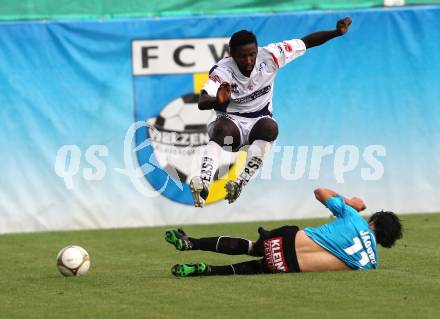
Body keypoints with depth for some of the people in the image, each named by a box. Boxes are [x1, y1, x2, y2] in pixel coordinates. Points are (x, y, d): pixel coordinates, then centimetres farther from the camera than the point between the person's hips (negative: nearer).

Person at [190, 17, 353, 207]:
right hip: (231, 121, -2)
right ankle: (204, 182, -52)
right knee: (222, 128, -37)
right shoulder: (223, 71, -22)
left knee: (270, 127, -34)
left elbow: (306, 42, -6)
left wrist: (337, 32, -19)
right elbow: (202, 103, -37)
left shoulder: (269, 56, -13)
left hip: (259, 121, 2)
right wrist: (218, 100, -60)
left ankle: (241, 183, -39)